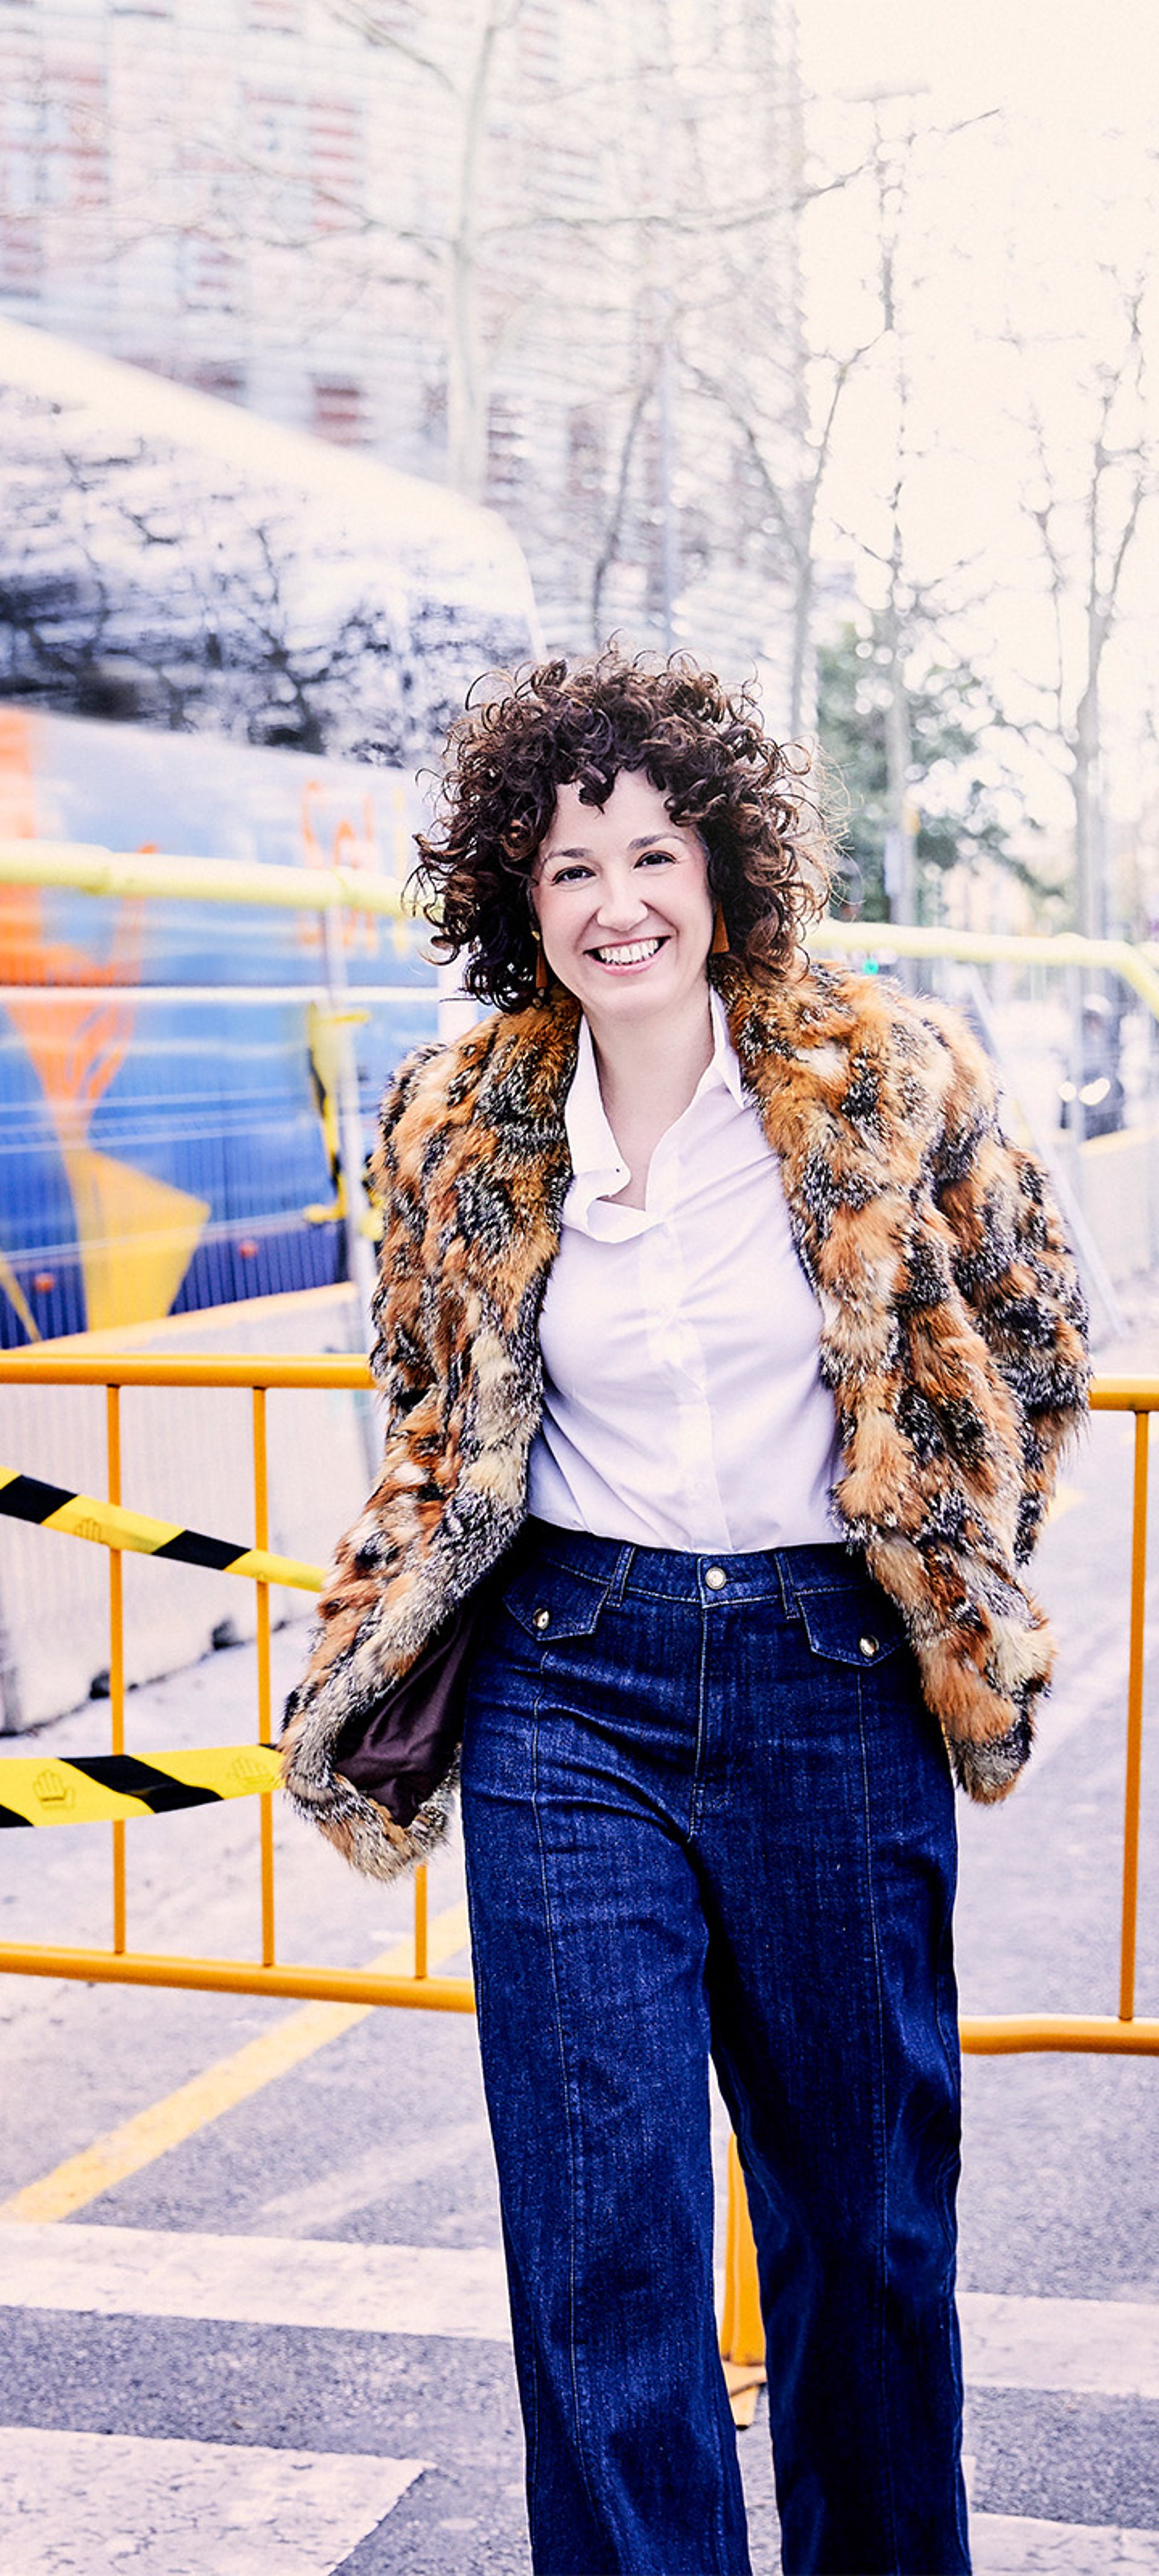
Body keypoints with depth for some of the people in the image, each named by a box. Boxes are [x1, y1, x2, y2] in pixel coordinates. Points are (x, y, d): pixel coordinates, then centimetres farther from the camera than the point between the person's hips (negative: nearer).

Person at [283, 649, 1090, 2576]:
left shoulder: (890, 1078, -5)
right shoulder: (465, 1132, 1)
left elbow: (1034, 1344, 9)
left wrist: (955, 1572, 9)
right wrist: (372, 1653, 6)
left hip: (837, 1682, 0)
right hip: (569, 1694, 1)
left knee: (867, 2199, 14)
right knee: (597, 2220, 0)